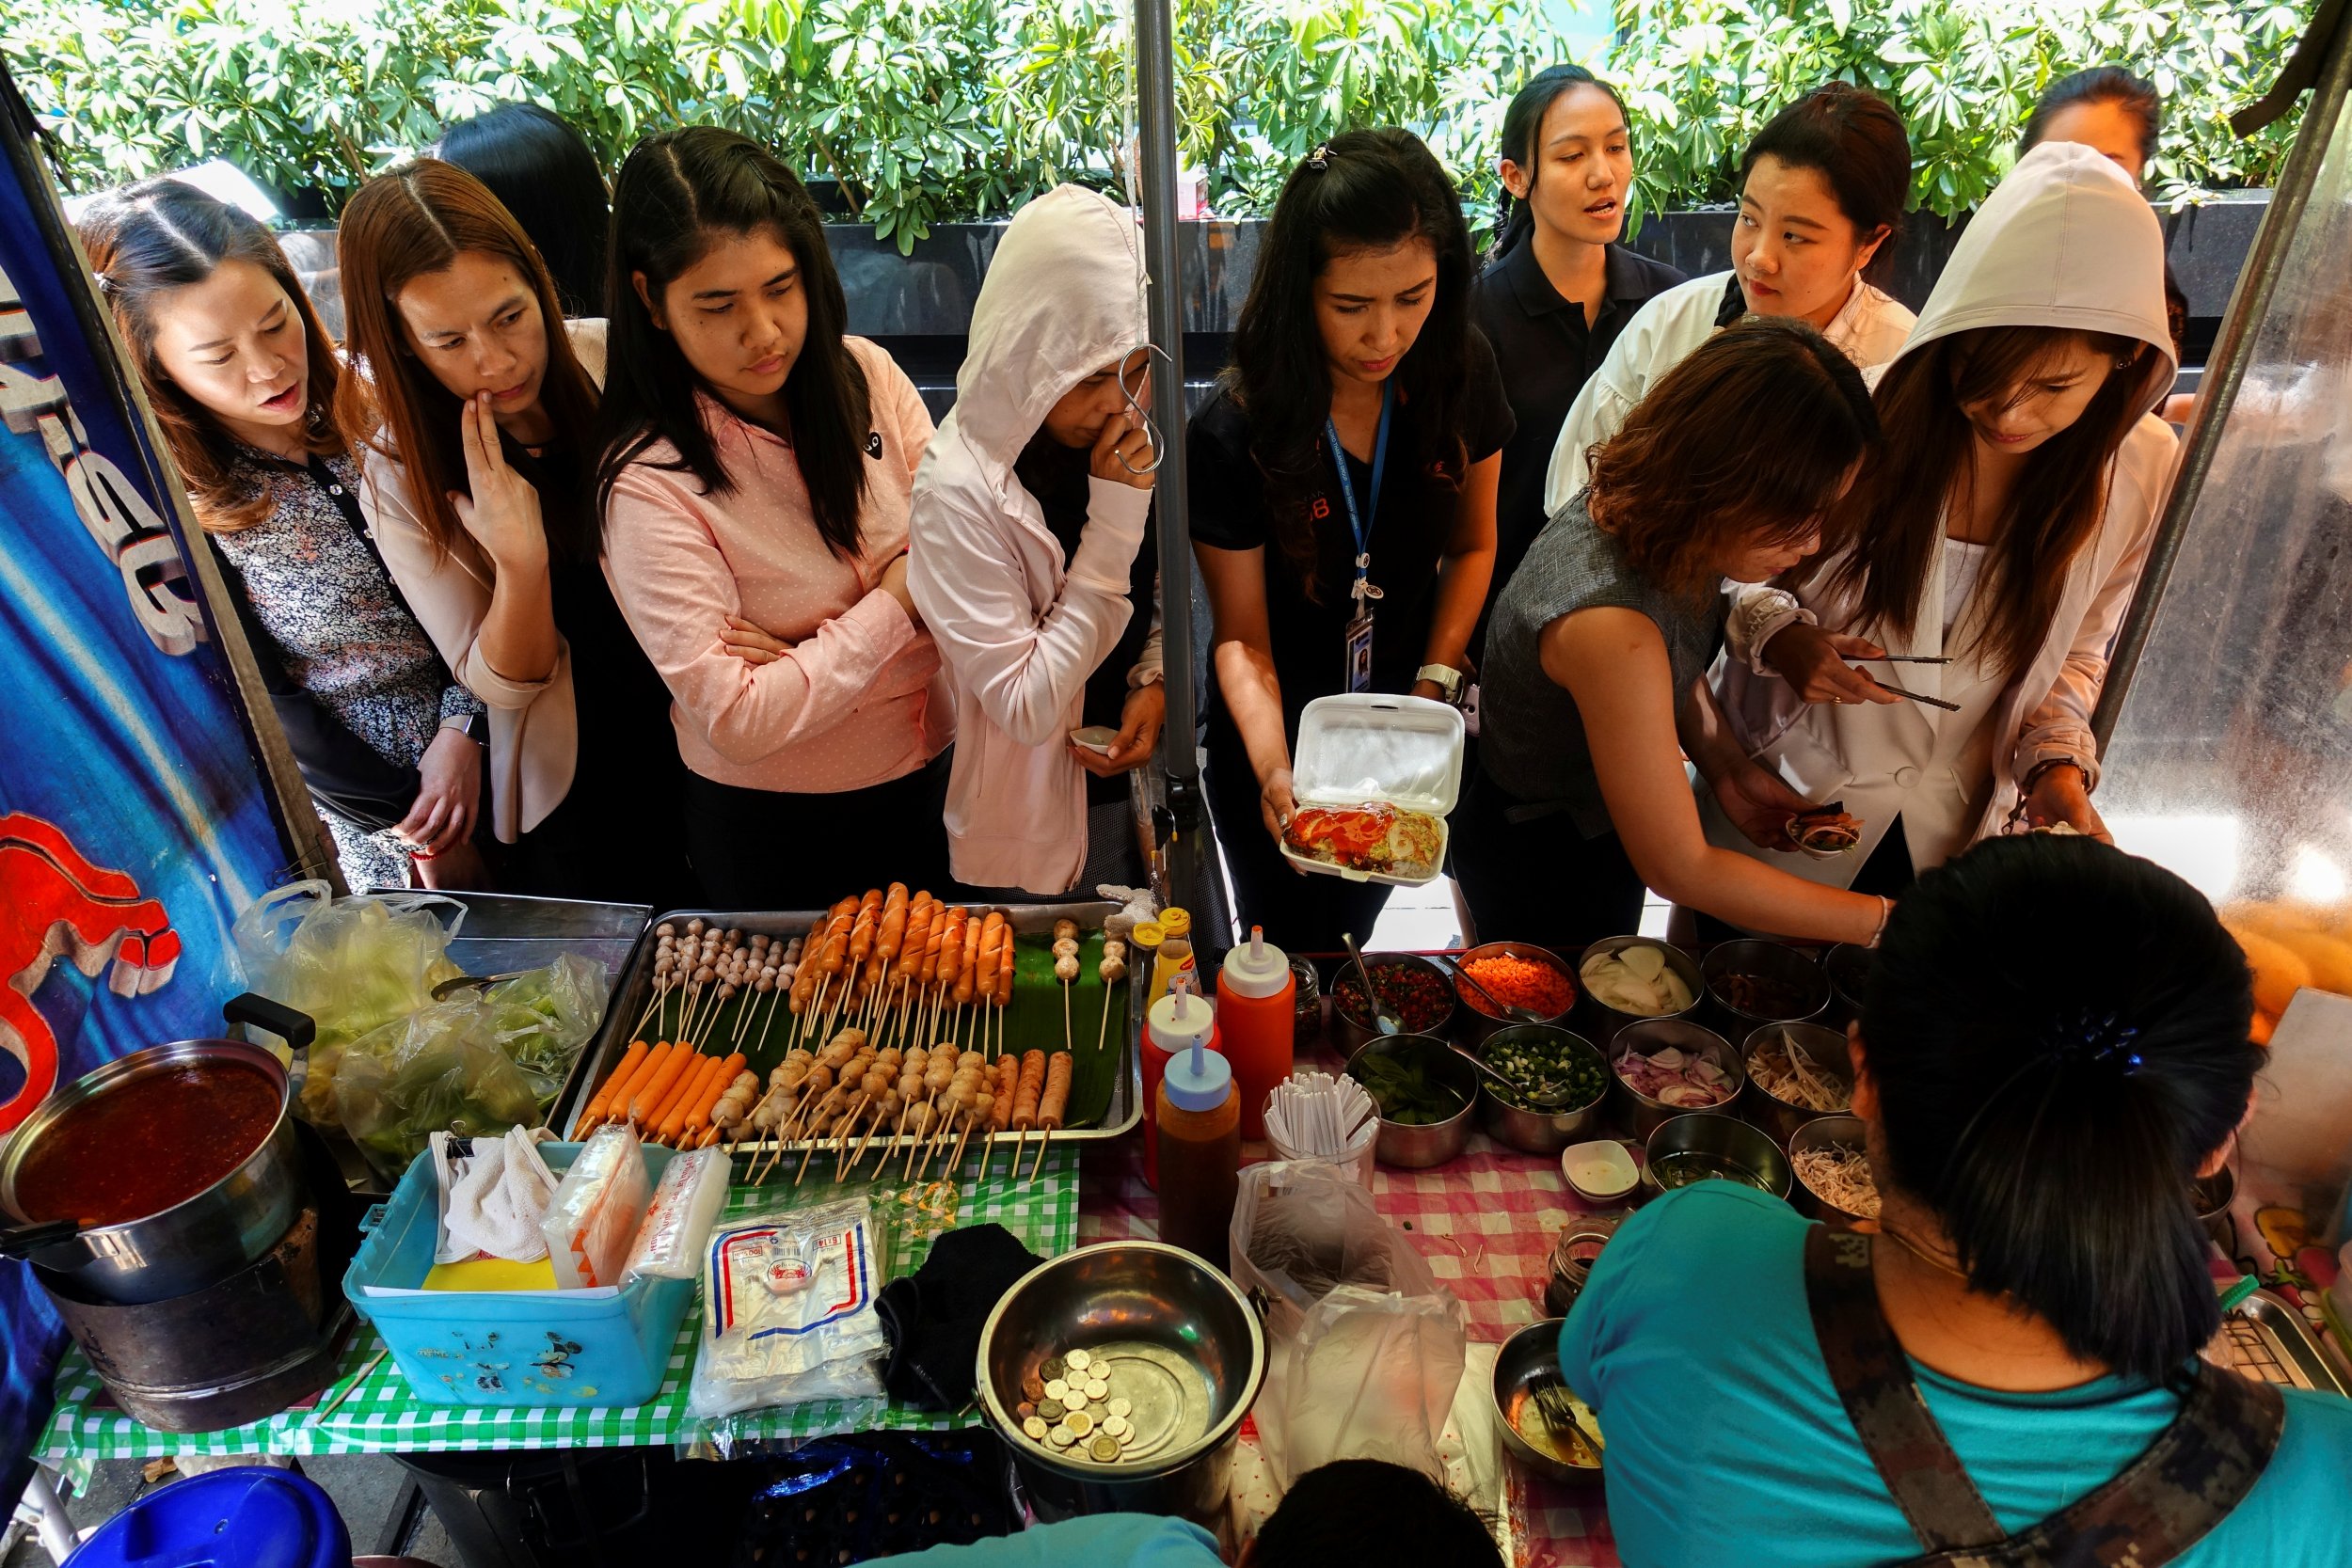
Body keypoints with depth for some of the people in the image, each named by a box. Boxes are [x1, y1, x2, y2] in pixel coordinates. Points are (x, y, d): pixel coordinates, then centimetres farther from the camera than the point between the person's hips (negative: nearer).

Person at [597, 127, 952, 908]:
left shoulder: (865, 373, -9)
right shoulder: (648, 484, -22)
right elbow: (737, 721, -24)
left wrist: (812, 656, -22)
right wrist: (895, 606, -20)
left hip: (937, 775, 5)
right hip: (775, 830, -4)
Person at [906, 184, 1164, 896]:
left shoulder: (1131, 440, -7)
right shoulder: (959, 492, -26)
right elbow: (1026, 709, -26)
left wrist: (1156, 680, -12)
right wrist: (1113, 530, -29)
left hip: (1138, 779, 6)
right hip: (1035, 823, -5)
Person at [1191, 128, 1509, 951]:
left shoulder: (1461, 373, -14)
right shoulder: (1234, 434, -26)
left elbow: (1472, 546, 0)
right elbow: (1243, 639, -20)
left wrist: (1434, 686, -12)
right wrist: (1273, 770, -37)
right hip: (1276, 743, -3)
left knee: (1355, 921, 27)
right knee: (1293, 951, 19)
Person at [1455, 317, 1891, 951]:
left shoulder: (1641, 509, -17)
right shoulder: (1609, 624, -42)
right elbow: (1679, 869, -32)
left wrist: (1727, 764, -9)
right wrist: (1884, 921, -25)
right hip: (1542, 865, -7)